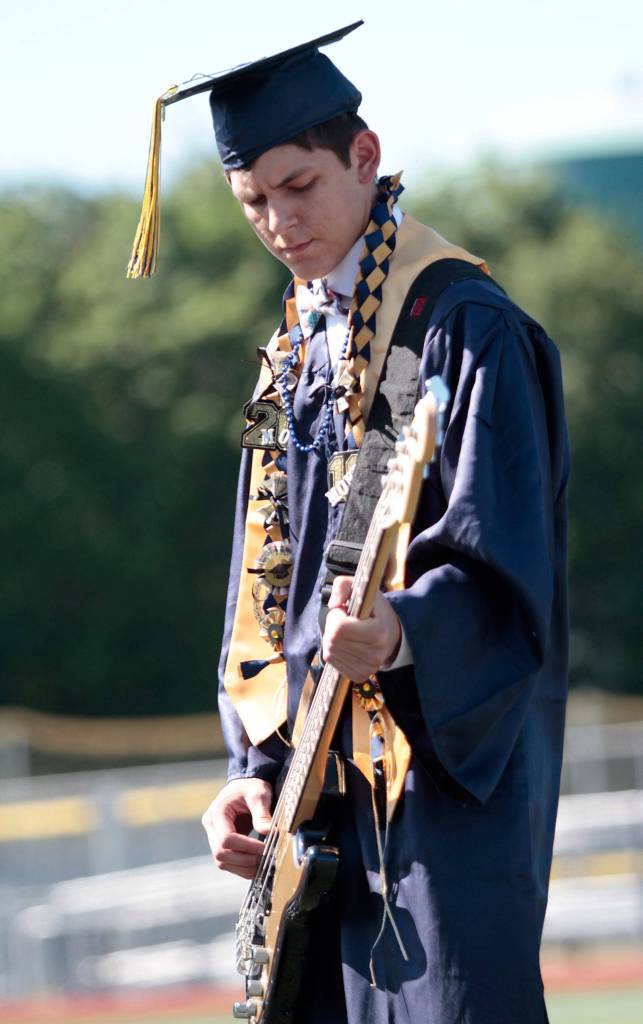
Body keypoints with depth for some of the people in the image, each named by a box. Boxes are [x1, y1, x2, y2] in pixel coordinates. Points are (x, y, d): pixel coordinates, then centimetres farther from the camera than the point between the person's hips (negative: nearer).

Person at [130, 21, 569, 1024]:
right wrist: (257, 768, 7)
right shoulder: (295, 350, 17)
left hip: (448, 772, -8)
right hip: (317, 784, 8)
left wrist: (401, 634, -35)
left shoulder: (463, 325, -7)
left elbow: (499, 566, -16)